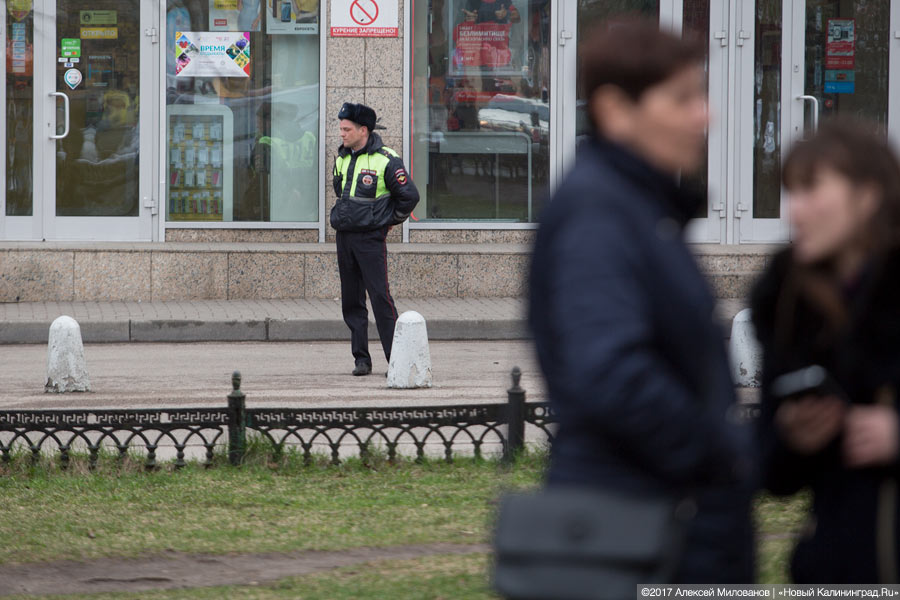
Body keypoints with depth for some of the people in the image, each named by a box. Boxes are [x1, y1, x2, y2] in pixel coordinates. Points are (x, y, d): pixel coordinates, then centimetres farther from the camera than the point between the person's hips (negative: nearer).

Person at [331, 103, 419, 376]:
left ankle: (396, 359, -6)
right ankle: (361, 358, 11)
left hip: (371, 239, -7)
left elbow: (409, 196, -6)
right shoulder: (341, 158, 10)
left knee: (380, 297, -10)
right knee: (351, 301, 6)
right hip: (344, 238, 7)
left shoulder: (386, 160, -11)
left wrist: (391, 221, 1)